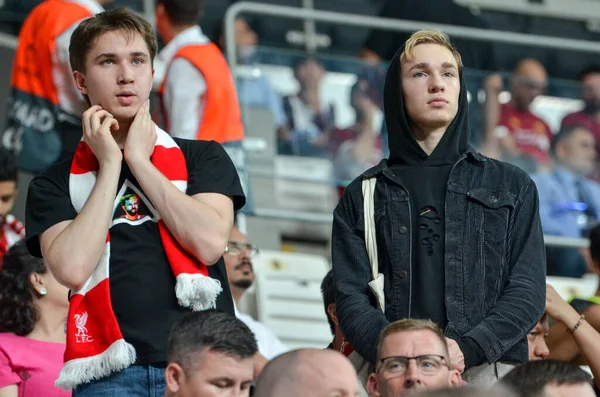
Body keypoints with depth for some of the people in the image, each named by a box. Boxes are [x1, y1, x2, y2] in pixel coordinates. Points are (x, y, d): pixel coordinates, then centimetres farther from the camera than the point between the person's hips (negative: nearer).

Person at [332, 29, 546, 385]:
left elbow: (528, 292, 7)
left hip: (491, 371, 0)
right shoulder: (363, 196, 17)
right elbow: (351, 298, 7)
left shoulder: (513, 186, 17)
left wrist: (467, 348, -11)